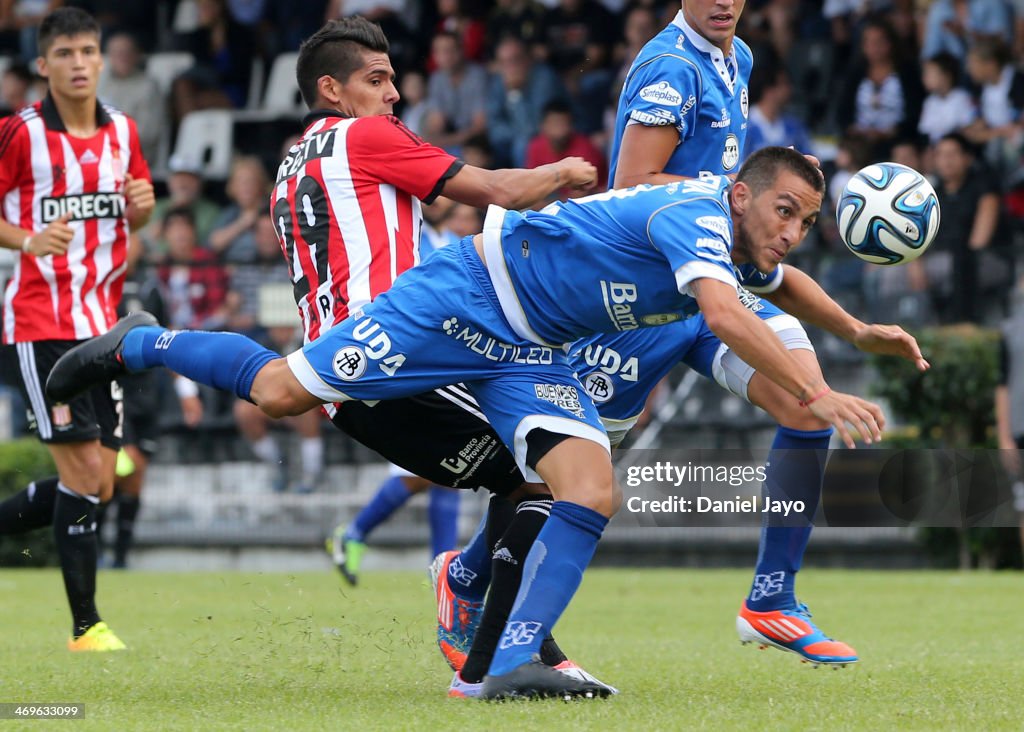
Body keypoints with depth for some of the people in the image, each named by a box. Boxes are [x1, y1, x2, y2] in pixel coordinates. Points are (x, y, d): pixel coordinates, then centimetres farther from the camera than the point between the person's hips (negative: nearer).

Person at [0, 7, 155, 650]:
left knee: (97, 485, 4)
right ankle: (86, 625, -6)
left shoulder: (122, 131, 9)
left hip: (101, 323, 6)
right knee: (85, 471, -12)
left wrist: (142, 206, -2)